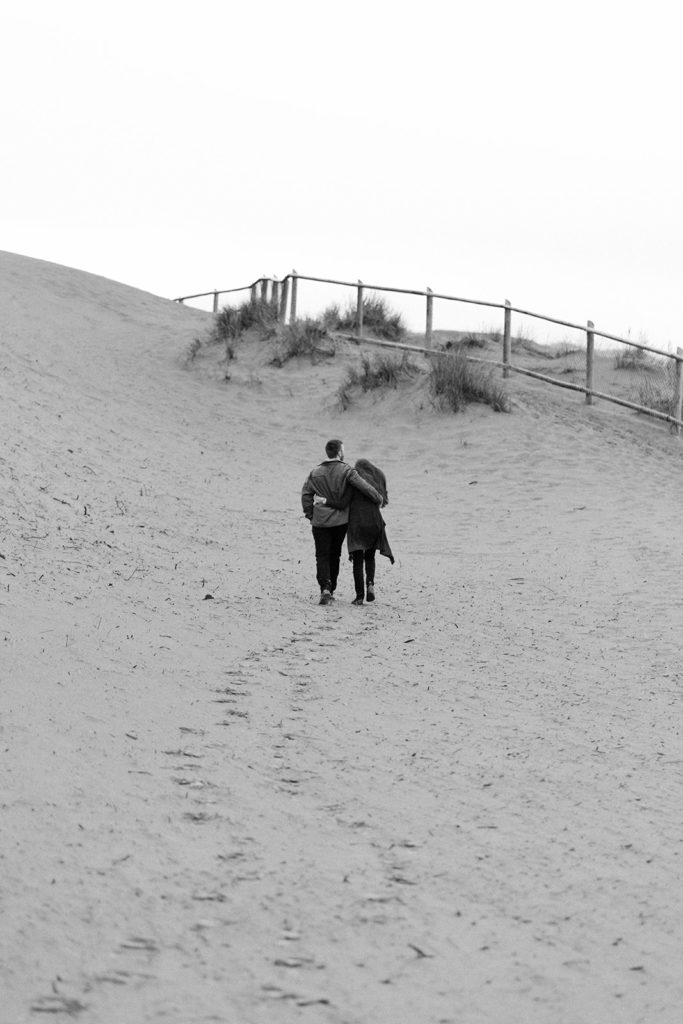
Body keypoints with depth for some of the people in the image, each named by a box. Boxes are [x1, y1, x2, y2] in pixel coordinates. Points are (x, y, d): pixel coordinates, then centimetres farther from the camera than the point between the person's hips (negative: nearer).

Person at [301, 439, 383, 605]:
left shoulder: (315, 473, 1)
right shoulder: (346, 471, -8)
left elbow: (306, 494, 1)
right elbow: (365, 487, -13)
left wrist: (310, 514, 9)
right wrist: (379, 499, 1)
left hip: (320, 521, 0)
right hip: (340, 521, 0)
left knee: (322, 555, 2)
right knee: (334, 555, 15)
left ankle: (325, 588, -18)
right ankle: (330, 590, 19)